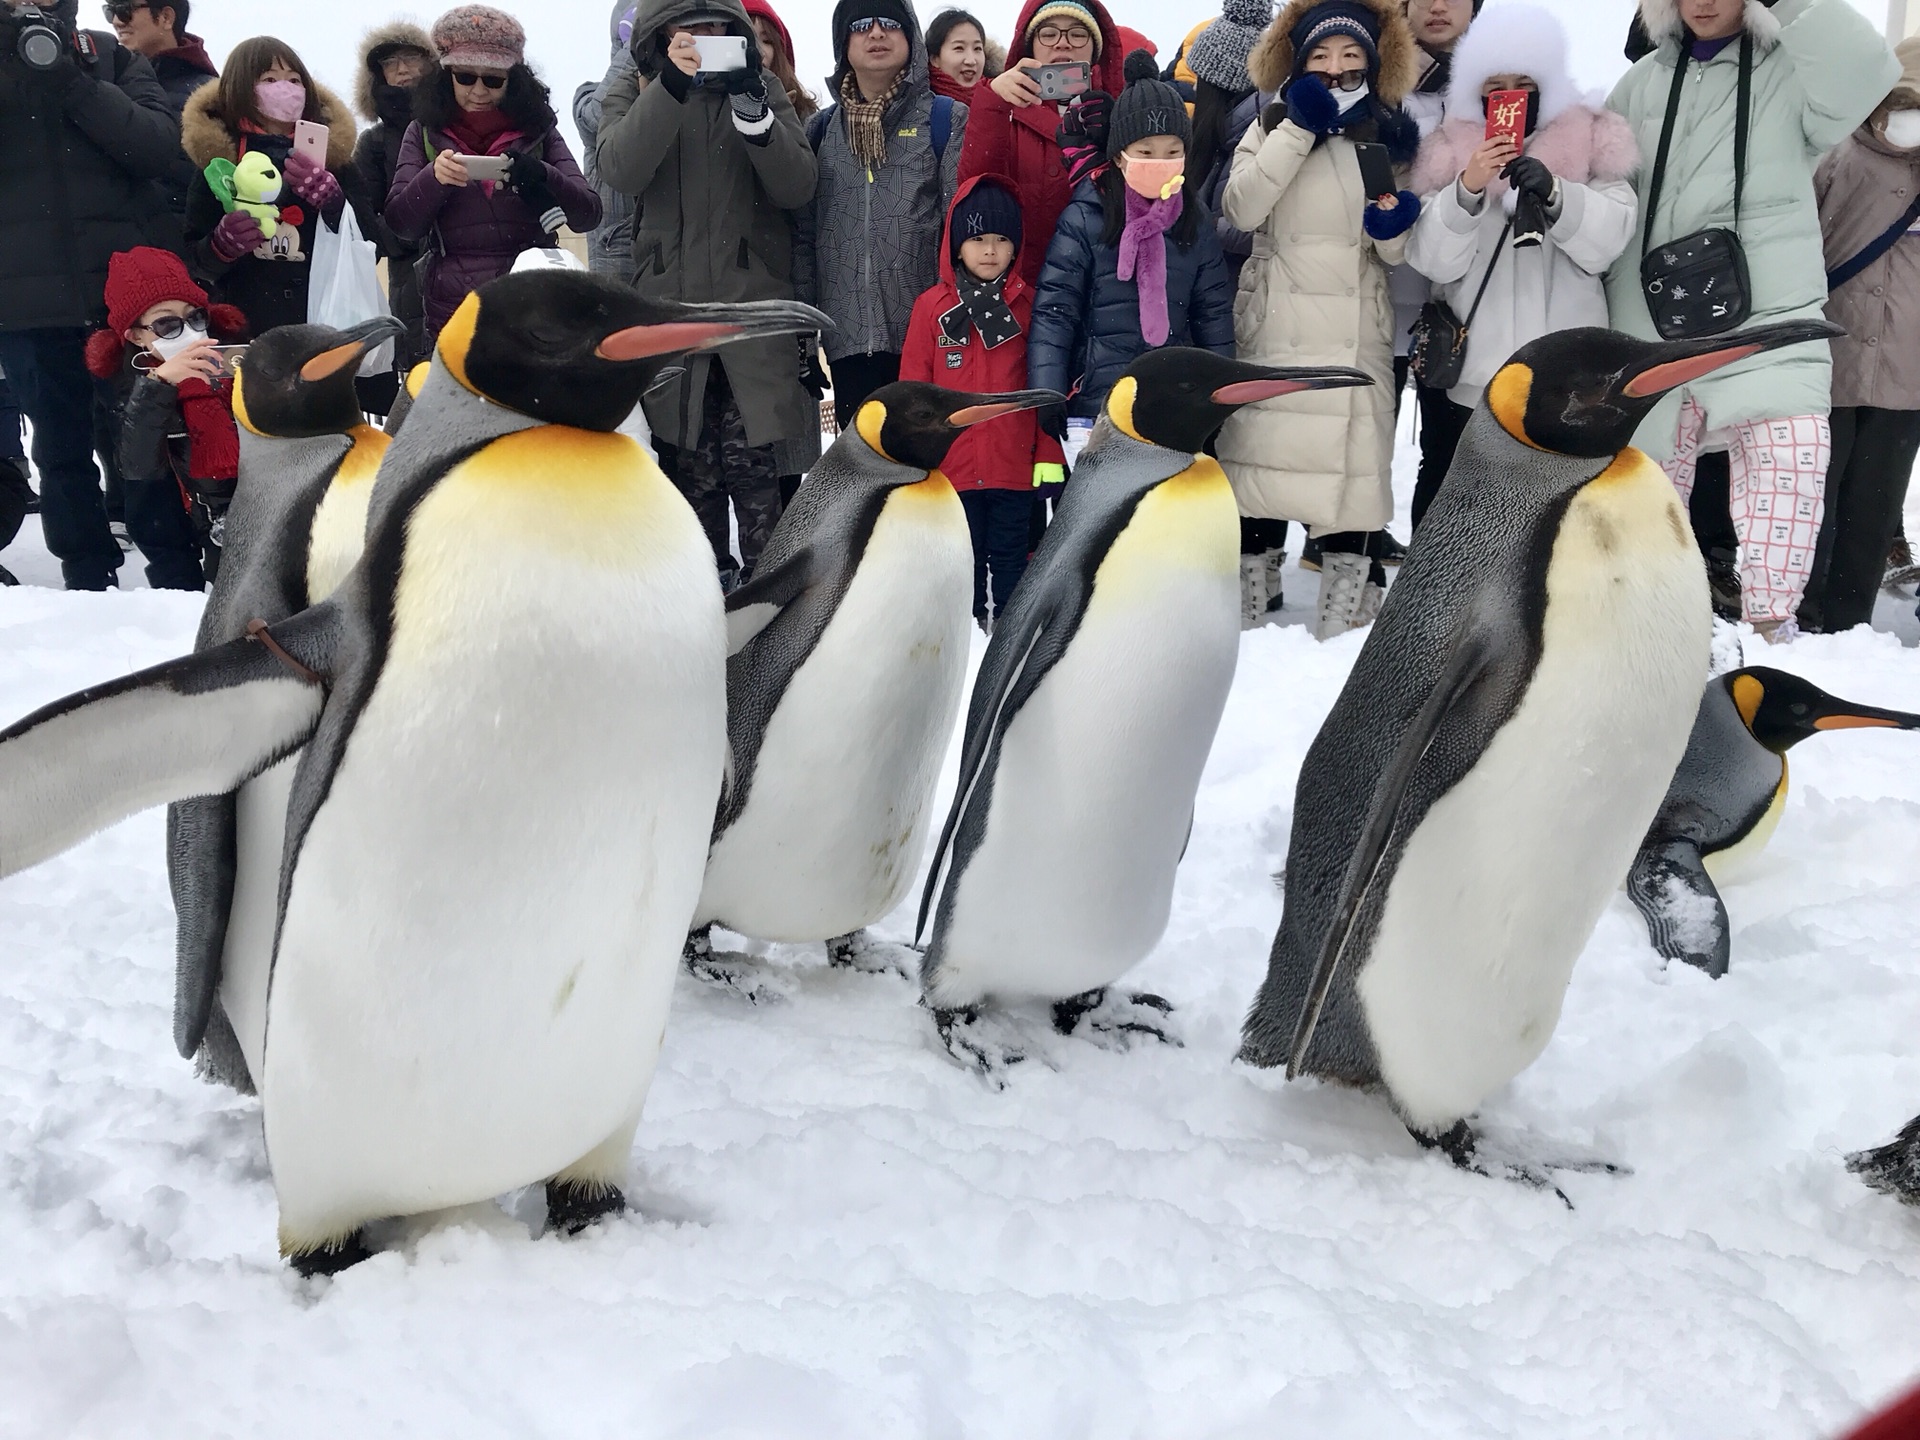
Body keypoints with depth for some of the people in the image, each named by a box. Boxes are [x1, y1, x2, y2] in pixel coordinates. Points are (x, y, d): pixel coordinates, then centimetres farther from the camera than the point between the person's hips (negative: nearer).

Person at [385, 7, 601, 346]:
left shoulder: (537, 128, 5)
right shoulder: (425, 132, 7)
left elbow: (588, 215, -4)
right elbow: (401, 224, -1)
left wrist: (543, 176, -24)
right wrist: (433, 178, -20)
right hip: (451, 310, 1)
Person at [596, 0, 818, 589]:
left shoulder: (761, 90, 10)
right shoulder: (631, 91, 10)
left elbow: (797, 187, -4)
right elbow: (621, 170, -11)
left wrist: (751, 107, -17)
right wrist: (672, 84, -22)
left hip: (754, 300, -1)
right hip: (668, 303, 1)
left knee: (753, 459, -9)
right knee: (688, 459, 4)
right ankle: (708, 575, 16)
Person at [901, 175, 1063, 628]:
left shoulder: (1028, 306, 2)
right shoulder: (932, 306, 0)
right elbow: (914, 387, 3)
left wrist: (1049, 453, 1)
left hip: (1014, 465, 0)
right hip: (952, 466, 0)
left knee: (1009, 553, 10)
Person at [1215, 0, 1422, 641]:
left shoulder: (1392, 136, 14)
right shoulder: (1272, 127, 10)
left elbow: (1401, 256, 16)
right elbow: (1242, 209, -9)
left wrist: (1394, 228, -7)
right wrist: (1298, 129, -11)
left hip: (1357, 332, 1)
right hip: (1274, 328, -1)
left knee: (1353, 467, -4)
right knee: (1257, 454, -2)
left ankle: (1345, 610, 4)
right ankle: (1242, 603, 10)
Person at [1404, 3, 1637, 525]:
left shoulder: (1593, 144, 10)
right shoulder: (1449, 154, 10)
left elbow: (1607, 241, -5)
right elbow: (1434, 261, -3)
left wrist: (1556, 194, -22)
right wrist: (1467, 191, -19)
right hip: (1465, 372, 1)